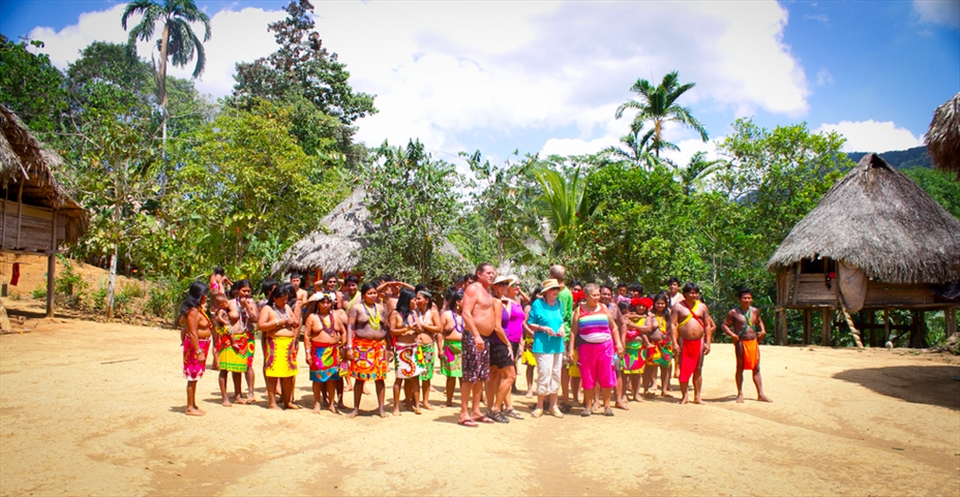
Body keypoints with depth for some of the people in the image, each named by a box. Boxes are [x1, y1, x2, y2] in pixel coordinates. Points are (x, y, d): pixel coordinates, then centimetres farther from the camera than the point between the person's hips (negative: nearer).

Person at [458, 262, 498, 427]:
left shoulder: (488, 292, 18)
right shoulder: (473, 288, -10)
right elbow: (466, 313, -19)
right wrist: (476, 336, -26)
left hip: (486, 338, 9)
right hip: (473, 337, -9)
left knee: (481, 377, 12)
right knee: (470, 376, -7)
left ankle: (476, 411, 20)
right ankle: (464, 414, -2)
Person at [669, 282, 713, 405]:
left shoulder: (702, 307, 9)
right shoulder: (678, 307, -1)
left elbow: (707, 325, 10)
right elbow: (673, 324, -6)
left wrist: (708, 342, 2)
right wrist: (674, 343, -14)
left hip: (699, 341, 3)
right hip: (684, 342, -3)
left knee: (698, 369, 6)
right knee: (684, 369, 0)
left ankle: (697, 396, 14)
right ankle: (684, 396, 9)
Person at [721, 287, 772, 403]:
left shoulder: (755, 311, 8)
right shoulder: (734, 312, -6)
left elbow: (759, 321, 27)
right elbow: (724, 325, -3)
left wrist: (763, 330, 9)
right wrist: (732, 334, -18)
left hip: (754, 342, 4)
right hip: (741, 343, -4)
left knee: (756, 369, 7)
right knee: (740, 368, 4)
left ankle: (760, 394, 13)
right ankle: (740, 394, 12)